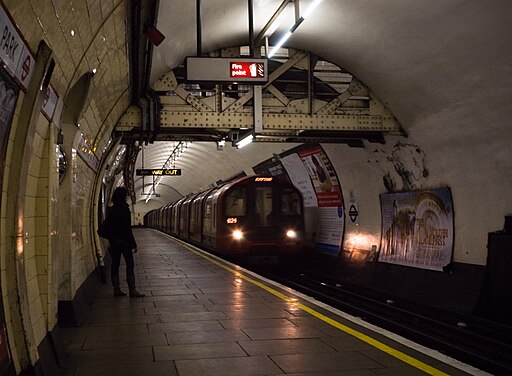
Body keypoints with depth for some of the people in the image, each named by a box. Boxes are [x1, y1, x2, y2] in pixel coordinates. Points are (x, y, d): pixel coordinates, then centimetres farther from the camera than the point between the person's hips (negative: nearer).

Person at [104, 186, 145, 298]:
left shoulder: (111, 210, 8)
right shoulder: (124, 209, -14)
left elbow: (108, 227, 12)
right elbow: (127, 228, -16)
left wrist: (111, 241, 19)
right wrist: (133, 244, -12)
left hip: (113, 241, 7)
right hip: (124, 240, -7)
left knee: (115, 265, 9)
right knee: (130, 265, -2)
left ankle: (116, 289, 12)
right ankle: (132, 290, -3)